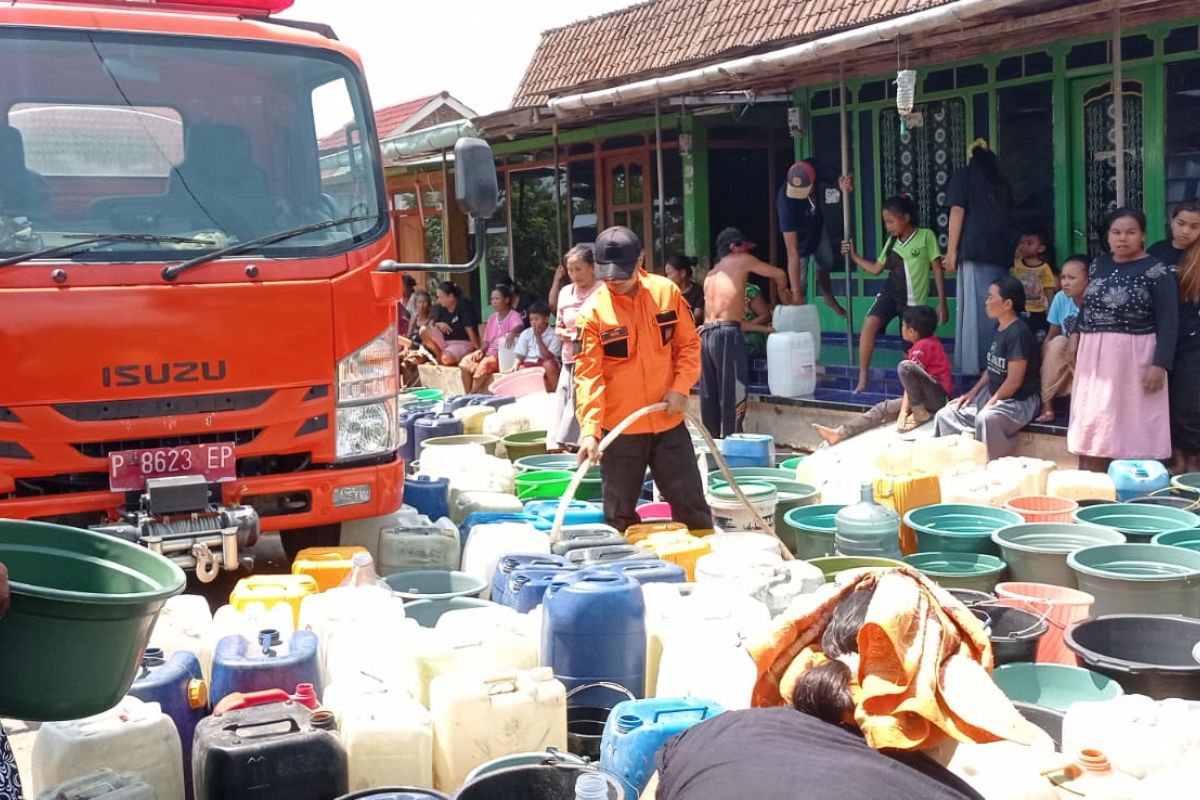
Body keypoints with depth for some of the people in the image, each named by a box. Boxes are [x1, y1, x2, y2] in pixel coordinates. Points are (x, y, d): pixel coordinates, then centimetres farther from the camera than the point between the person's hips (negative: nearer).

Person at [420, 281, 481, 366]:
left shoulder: (464, 306, -13)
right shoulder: (441, 307, 6)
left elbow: (470, 330, -18)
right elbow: (432, 325, 12)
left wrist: (478, 351, -21)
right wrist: (438, 325, -13)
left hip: (462, 343, -7)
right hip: (445, 341, 7)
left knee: (446, 359, -36)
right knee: (424, 330, -15)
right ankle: (440, 356, -7)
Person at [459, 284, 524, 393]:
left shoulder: (514, 316, -5)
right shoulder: (492, 318, 15)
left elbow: (519, 326, -28)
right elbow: (487, 341, 14)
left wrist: (512, 333, -52)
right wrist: (481, 350, -8)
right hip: (490, 352, 7)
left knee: (485, 363, -34)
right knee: (466, 361, -18)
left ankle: (472, 396, -24)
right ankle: (467, 396, -16)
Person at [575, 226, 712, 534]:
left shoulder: (667, 292, -3)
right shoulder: (593, 312, -10)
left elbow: (689, 344, 6)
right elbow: (588, 375, -14)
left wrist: (681, 387, -9)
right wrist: (589, 430, -24)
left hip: (668, 422, 2)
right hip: (619, 429, -1)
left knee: (692, 504, 9)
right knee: (620, 515, 10)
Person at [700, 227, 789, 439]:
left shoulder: (711, 274, 27)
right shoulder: (741, 260, 9)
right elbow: (779, 274, 15)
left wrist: (762, 326, 31)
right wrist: (783, 292, 36)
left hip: (707, 335, 7)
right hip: (727, 335, -7)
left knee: (710, 397, 10)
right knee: (732, 396, -5)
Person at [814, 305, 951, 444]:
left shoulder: (922, 346, -12)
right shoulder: (930, 342, 16)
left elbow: (911, 381, -16)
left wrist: (903, 412, -18)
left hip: (938, 398, -10)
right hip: (930, 398, 10)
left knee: (905, 366, -30)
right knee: (884, 408, 2)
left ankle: (920, 413, -15)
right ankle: (839, 433, -7)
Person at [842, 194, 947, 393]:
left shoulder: (926, 236, -5)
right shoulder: (891, 241, 9)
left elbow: (937, 269, -3)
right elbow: (876, 268, 19)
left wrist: (942, 303, -5)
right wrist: (854, 256, 9)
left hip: (914, 301, -2)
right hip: (890, 293, 3)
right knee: (870, 323, -24)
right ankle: (862, 378, -21)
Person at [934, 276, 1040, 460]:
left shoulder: (1018, 333, -21)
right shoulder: (998, 328, 7)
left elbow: (1014, 382, -22)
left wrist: (989, 404, -15)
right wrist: (972, 394, 6)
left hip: (1019, 401, -9)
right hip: (993, 395, 10)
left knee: (985, 418, -38)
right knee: (946, 415, 0)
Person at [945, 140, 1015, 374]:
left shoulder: (964, 175, 8)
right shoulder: (1001, 182, 20)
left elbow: (957, 212, -2)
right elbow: (1006, 219, 23)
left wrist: (952, 251, -4)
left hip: (973, 250, -4)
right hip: (999, 251, 4)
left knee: (973, 307, -6)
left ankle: (973, 363, -9)